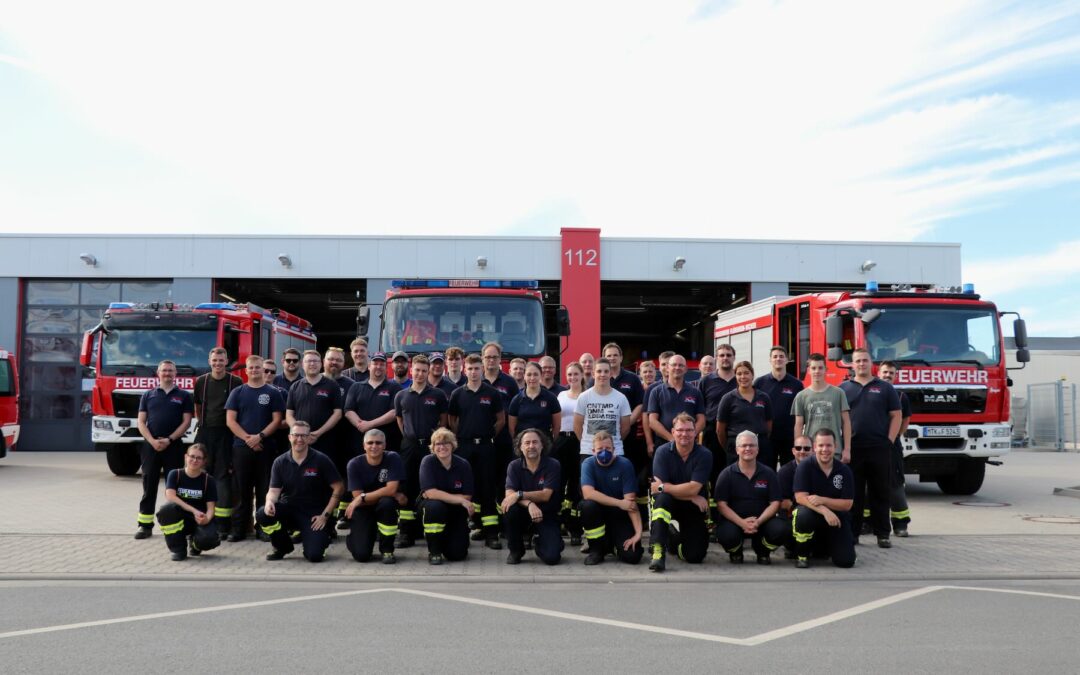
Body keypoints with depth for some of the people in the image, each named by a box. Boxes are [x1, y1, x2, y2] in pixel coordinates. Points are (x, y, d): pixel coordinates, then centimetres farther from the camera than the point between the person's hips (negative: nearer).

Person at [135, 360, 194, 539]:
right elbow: (141, 422, 5)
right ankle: (145, 525, 8)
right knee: (149, 486, 3)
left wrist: (169, 440, -12)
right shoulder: (148, 395, 11)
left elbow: (186, 421, -1)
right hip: (150, 446, 1)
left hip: (174, 446, -1)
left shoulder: (184, 396, 7)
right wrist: (152, 441, -10)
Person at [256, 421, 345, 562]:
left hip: (314, 514, -3)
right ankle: (282, 546, 5)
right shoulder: (280, 462, 2)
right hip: (289, 509, 3)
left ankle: (322, 538, 18)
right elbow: (274, 490, -2)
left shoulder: (321, 460, -7)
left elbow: (339, 488, -6)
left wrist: (325, 515, -10)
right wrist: (270, 501, -27)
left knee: (315, 555, -22)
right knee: (262, 514, -25)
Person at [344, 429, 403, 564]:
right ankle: (355, 534, 23)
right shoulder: (354, 464, -13)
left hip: (382, 507, 0)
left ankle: (387, 550, -12)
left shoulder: (393, 458, -15)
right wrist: (393, 495, -22)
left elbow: (391, 489, -23)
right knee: (361, 555, -16)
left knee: (387, 503, -36)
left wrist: (363, 497, -21)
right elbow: (357, 496, -18)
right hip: (363, 509, 0)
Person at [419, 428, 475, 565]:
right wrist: (460, 500, -26)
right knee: (434, 506, -38)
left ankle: (446, 537, 27)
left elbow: (467, 497, -9)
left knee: (457, 554, -12)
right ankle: (434, 551, -15)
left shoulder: (463, 465, -8)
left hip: (456, 512, 2)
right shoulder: (428, 462, -13)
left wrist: (440, 496, -18)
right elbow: (430, 493, -23)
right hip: (433, 506, -2)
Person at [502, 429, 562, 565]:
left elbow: (545, 495, -19)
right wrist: (529, 504, -35)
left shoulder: (552, 465, -11)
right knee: (510, 509, -34)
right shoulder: (514, 466, -6)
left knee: (552, 557, -20)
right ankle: (515, 550, -7)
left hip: (546, 514, -2)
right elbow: (509, 494, -17)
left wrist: (519, 495, -29)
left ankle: (538, 542, 18)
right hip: (524, 512, 2)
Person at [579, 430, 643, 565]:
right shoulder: (588, 464, -12)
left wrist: (638, 532, -29)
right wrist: (619, 503, -29)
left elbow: (631, 501, -19)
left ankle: (614, 545, 17)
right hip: (598, 512, 1)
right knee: (588, 505, -33)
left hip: (620, 515, -1)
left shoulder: (624, 464, -14)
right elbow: (588, 493, -27)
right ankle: (596, 549, -9)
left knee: (632, 555, -21)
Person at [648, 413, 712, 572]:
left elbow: (693, 488, -23)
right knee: (662, 498, -37)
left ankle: (675, 540, 32)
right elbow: (659, 487, -22)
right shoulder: (662, 452, -14)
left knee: (695, 556, -5)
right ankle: (658, 550, -32)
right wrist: (692, 497, -23)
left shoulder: (704, 455, -15)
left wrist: (663, 487, -22)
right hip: (668, 504, -1)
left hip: (693, 507, 1)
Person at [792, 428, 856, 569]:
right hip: (811, 514, -2)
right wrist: (824, 510, -31)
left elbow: (847, 504, -5)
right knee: (803, 514, -39)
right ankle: (802, 555, -11)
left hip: (836, 518, 2)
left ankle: (826, 544, 24)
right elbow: (800, 497, -18)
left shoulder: (844, 470, -2)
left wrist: (822, 500, -21)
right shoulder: (805, 467, -9)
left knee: (846, 560, -14)